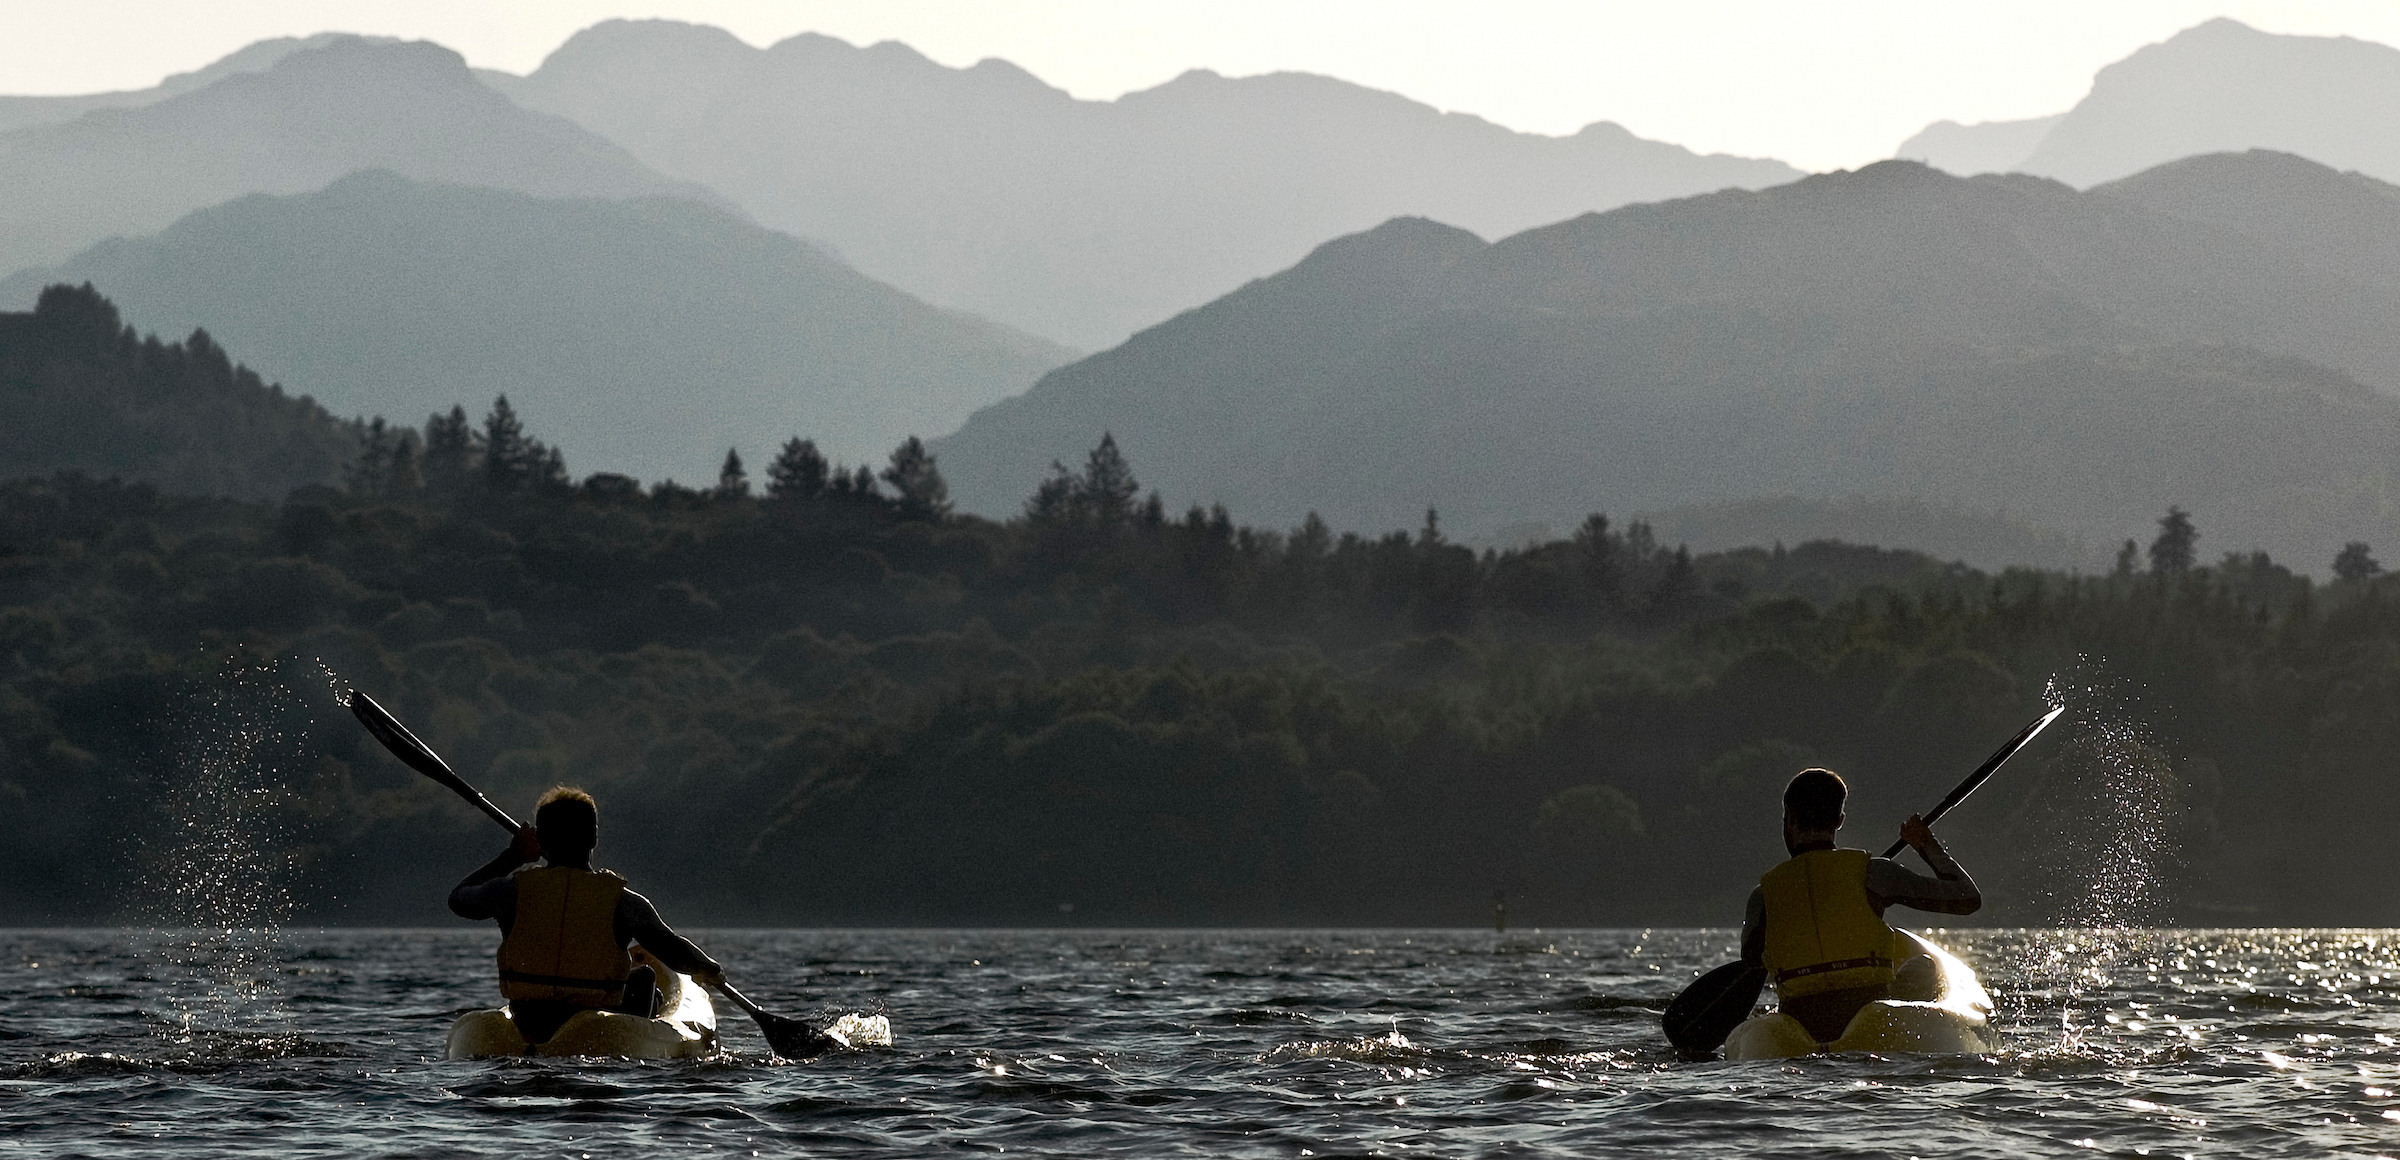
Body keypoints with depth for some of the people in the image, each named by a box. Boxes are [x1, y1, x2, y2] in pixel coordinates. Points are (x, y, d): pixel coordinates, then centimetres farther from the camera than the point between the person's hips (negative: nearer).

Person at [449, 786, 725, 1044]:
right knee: (643, 977, 30)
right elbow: (679, 956, -7)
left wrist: (512, 855, 24)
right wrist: (709, 969, 16)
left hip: (525, 1030, 2)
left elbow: (458, 899, 14)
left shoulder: (514, 889, -7)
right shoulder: (621, 901, -11)